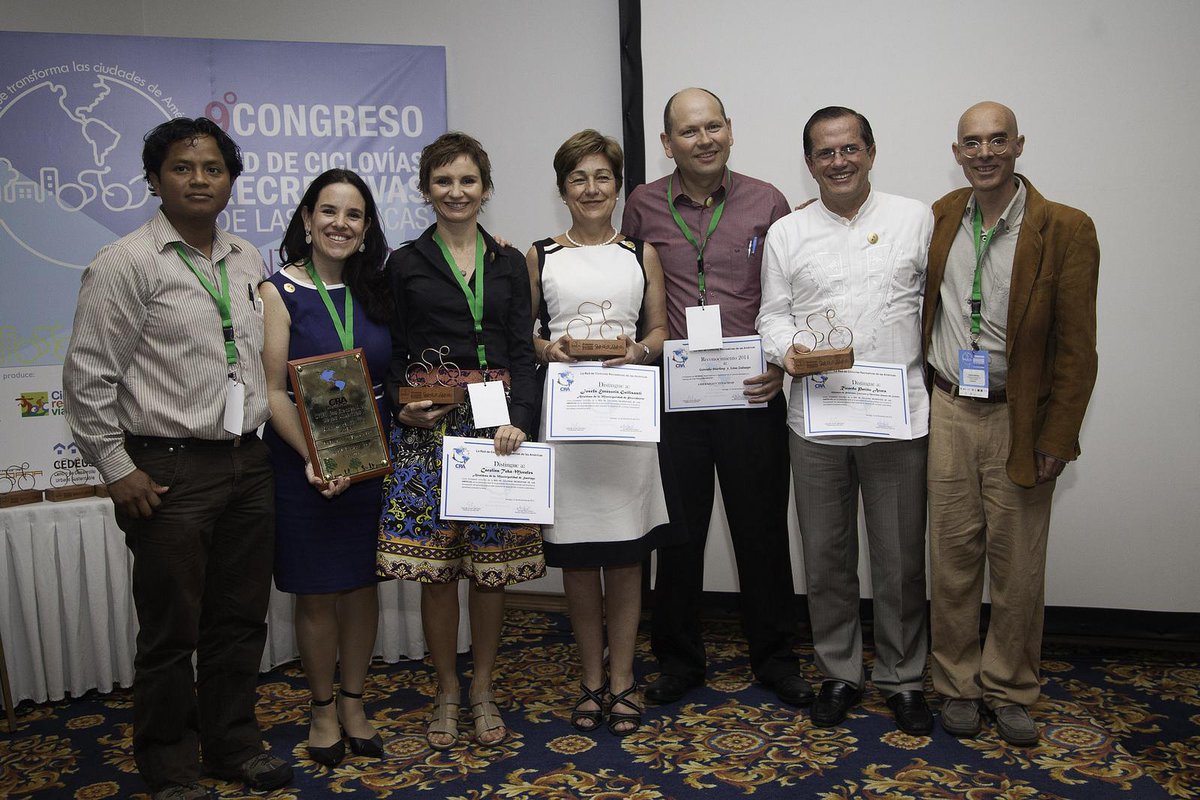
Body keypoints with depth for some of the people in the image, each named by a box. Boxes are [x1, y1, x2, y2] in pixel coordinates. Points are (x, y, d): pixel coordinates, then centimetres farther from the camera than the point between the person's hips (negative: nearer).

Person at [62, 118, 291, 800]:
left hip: (249, 465, 6)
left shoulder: (249, 261, 11)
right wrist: (116, 468, -8)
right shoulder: (125, 264, -7)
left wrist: (261, 440, 14)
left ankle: (234, 742, 33)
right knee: (172, 628, 6)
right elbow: (88, 376, -7)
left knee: (242, 617, 15)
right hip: (169, 473, -5)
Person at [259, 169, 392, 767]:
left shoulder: (376, 291, 7)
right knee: (316, 594, 6)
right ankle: (322, 709, 25)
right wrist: (314, 460, -21)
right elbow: (273, 391, -11)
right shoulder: (279, 292, -5)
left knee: (362, 584, 11)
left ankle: (353, 703, 27)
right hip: (305, 465, -3)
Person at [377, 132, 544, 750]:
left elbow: (523, 353, 5)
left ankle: (482, 689, 22)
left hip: (497, 421, 1)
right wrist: (404, 405, -12)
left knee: (493, 561, 5)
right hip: (427, 426, -1)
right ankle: (447, 690, 20)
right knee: (435, 564, 1)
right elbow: (390, 355, 6)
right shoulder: (405, 264, 7)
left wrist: (518, 419, -10)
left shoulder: (509, 264, 11)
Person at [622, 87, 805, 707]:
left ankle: (774, 658, 27)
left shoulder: (766, 203, 2)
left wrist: (781, 362, -8)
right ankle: (678, 660, 27)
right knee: (678, 531, 10)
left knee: (762, 528, 9)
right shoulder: (643, 207, 5)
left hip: (750, 394, 0)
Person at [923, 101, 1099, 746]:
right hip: (947, 412, 2)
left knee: (1018, 566, 7)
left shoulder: (1065, 230, -6)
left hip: (1018, 420, -2)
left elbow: (1076, 347, -6)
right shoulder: (938, 219, 5)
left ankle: (1009, 689, 27)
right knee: (952, 558, 9)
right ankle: (956, 684, 26)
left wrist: (1056, 438, -9)